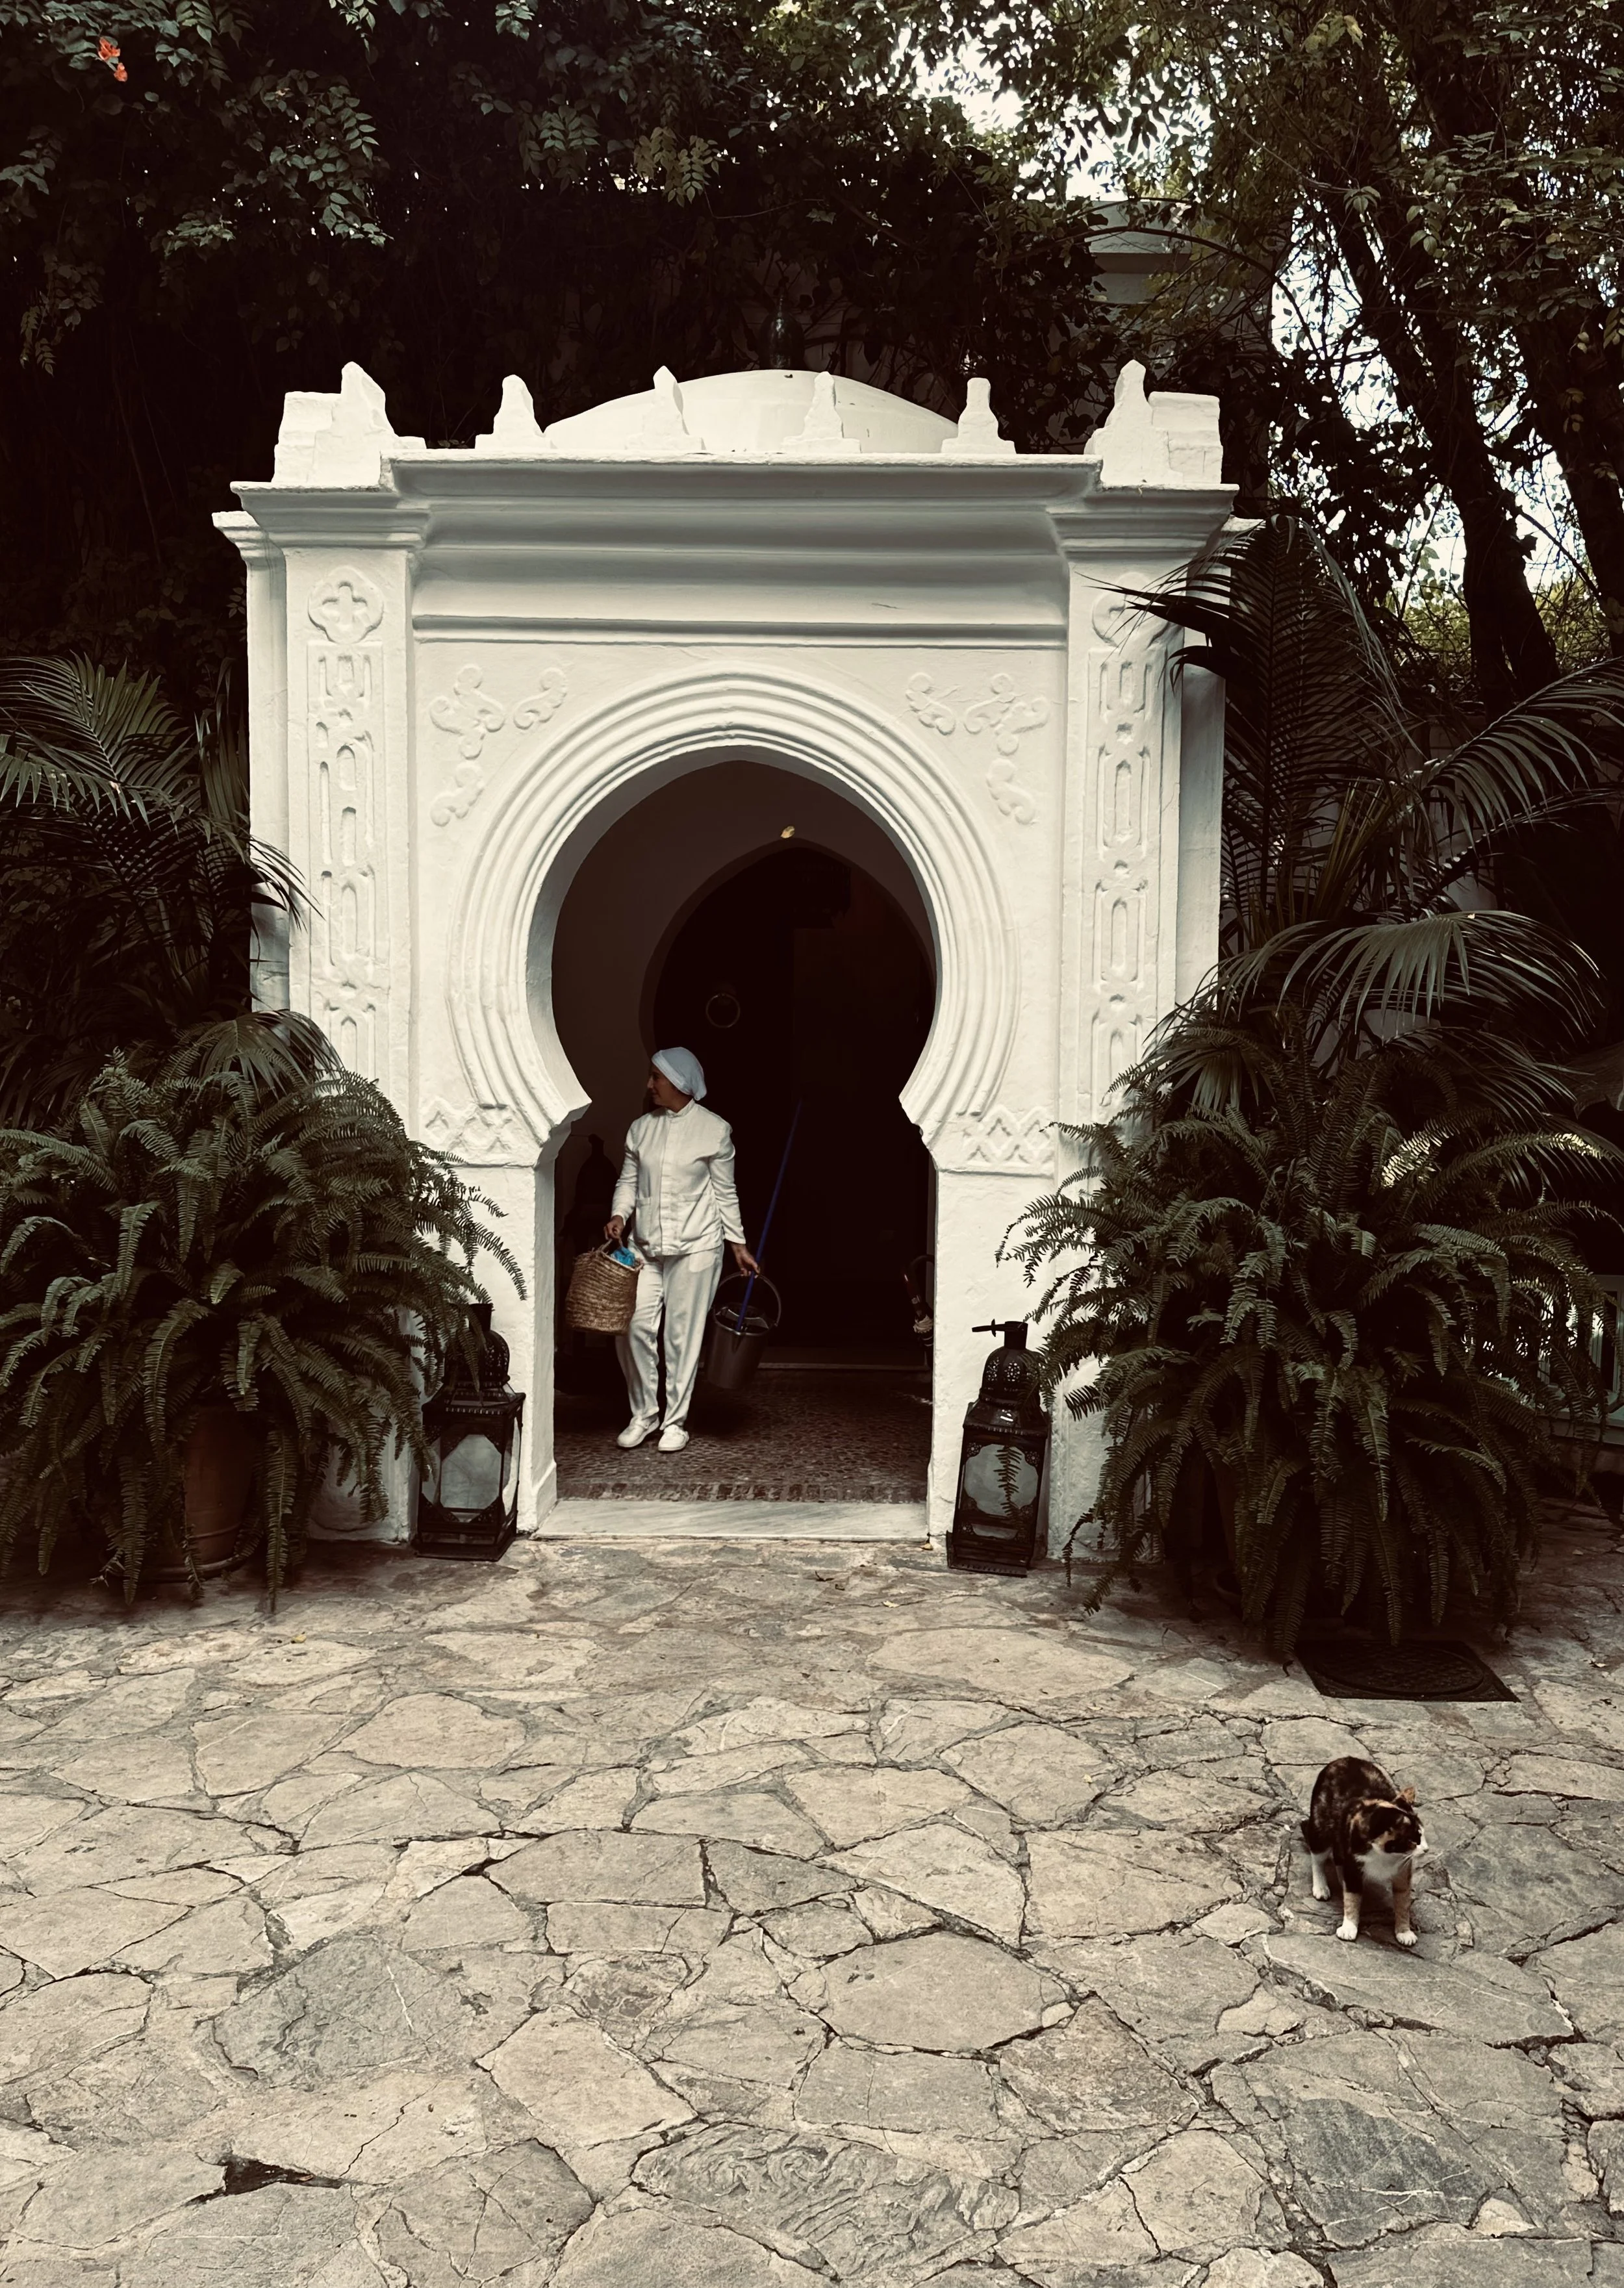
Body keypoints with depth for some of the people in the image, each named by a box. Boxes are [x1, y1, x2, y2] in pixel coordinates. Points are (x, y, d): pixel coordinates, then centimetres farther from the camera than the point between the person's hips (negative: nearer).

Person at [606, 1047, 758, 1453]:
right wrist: (619, 1216, -6)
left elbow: (725, 1192, 2)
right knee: (634, 1326, -5)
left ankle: (676, 1421, 12)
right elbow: (628, 1181, 13)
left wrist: (738, 1244, 2)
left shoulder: (714, 1130, -2)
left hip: (695, 1247, -3)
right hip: (646, 1247, 4)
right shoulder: (641, 1128, 9)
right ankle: (644, 1414, 11)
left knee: (683, 1334, 0)